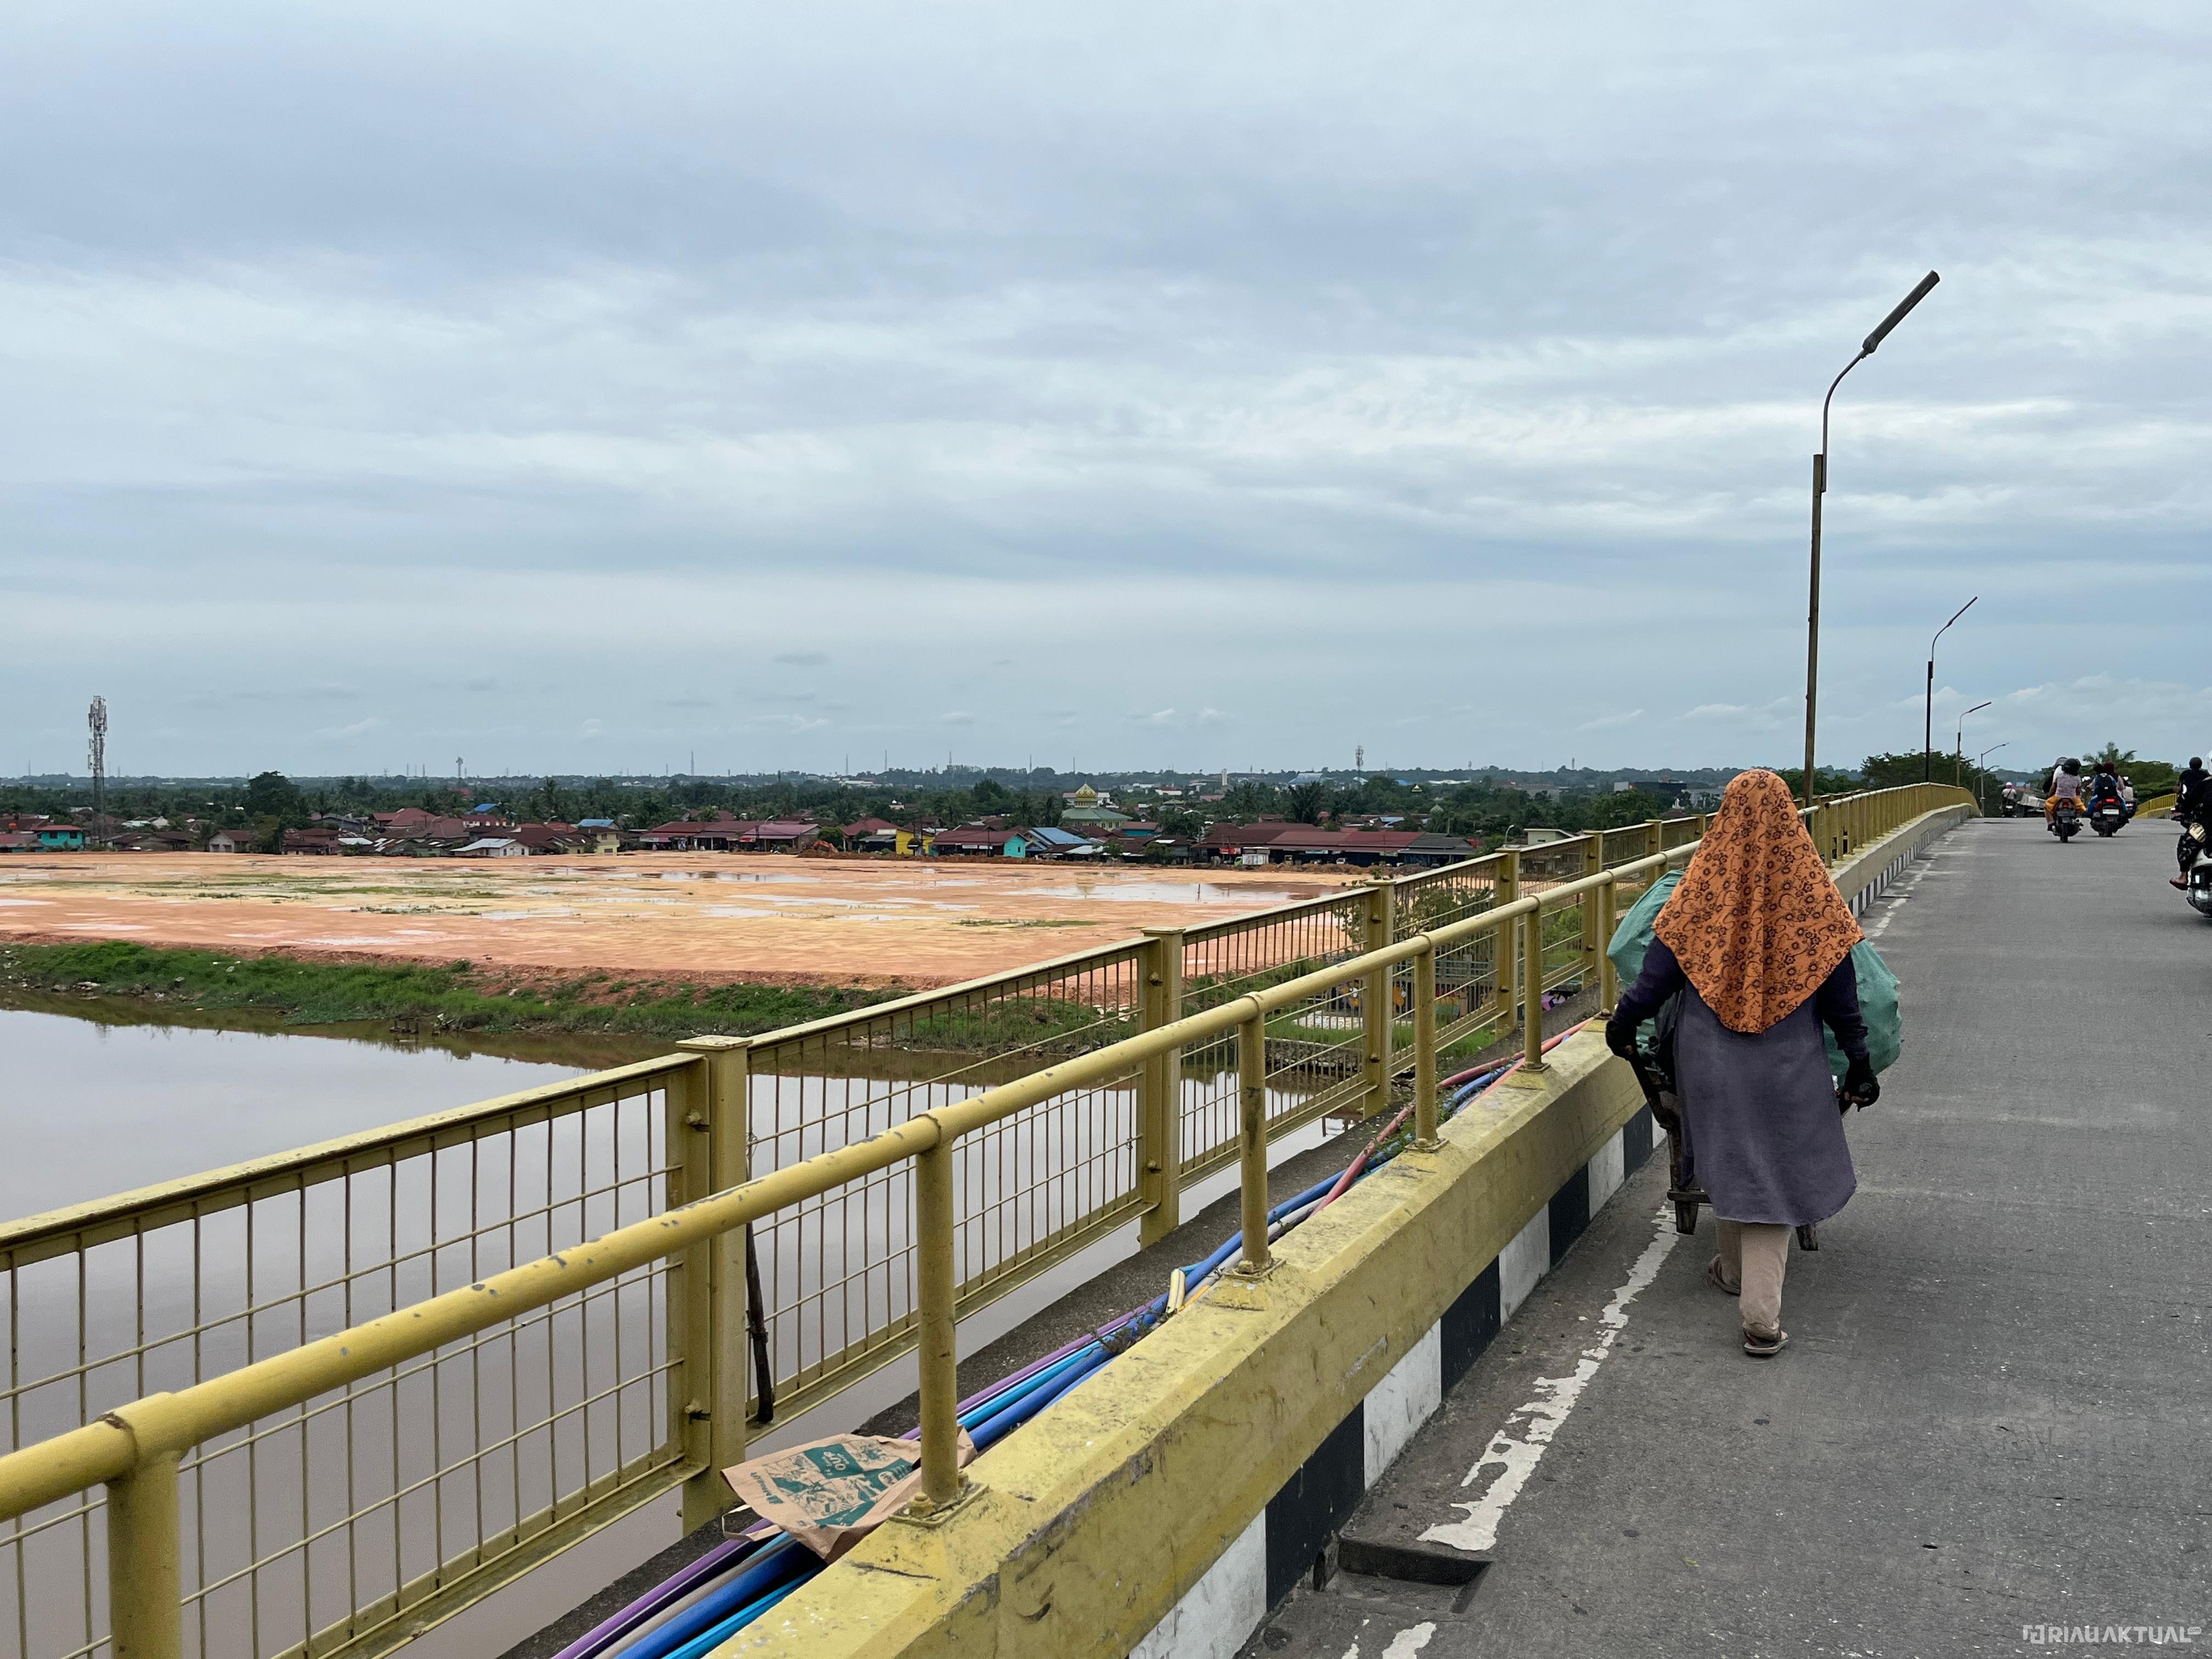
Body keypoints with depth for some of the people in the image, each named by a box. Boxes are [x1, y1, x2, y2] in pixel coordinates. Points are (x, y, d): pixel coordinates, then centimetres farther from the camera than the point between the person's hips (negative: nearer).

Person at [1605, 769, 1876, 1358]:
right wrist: (1858, 1061, 4)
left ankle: (1738, 1270, 37)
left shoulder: (1704, 880, -8)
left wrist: (1623, 1022, 9)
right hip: (1788, 1061, -1)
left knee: (1727, 1158, 19)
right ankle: (1761, 1315, -3)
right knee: (1775, 1168, 4)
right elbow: (1839, 983, -4)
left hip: (1710, 1057, 1)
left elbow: (1661, 966, -5)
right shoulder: (1808, 884, -8)